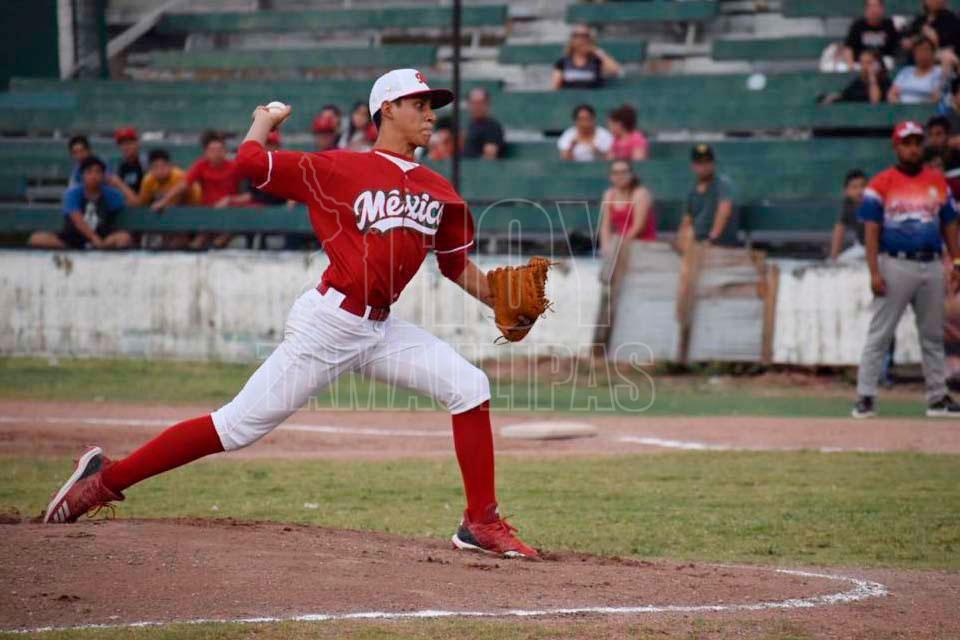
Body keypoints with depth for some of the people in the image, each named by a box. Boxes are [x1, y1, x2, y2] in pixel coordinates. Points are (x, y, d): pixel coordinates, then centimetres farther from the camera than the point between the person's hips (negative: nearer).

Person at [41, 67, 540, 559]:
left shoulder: (437, 191, 11)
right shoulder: (340, 170, -7)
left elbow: (456, 263, 20)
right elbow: (250, 162, -9)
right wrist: (265, 121, 11)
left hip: (381, 329, 6)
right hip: (329, 324, -6)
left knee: (469, 385, -8)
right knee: (240, 426, -6)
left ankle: (481, 523, -1)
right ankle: (107, 478, 5)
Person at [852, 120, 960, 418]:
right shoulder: (881, 183, -2)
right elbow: (871, 229, -6)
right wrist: (874, 272, -14)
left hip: (931, 267, 4)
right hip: (895, 265, -4)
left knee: (933, 335, 10)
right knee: (879, 334, -5)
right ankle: (865, 397, -4)